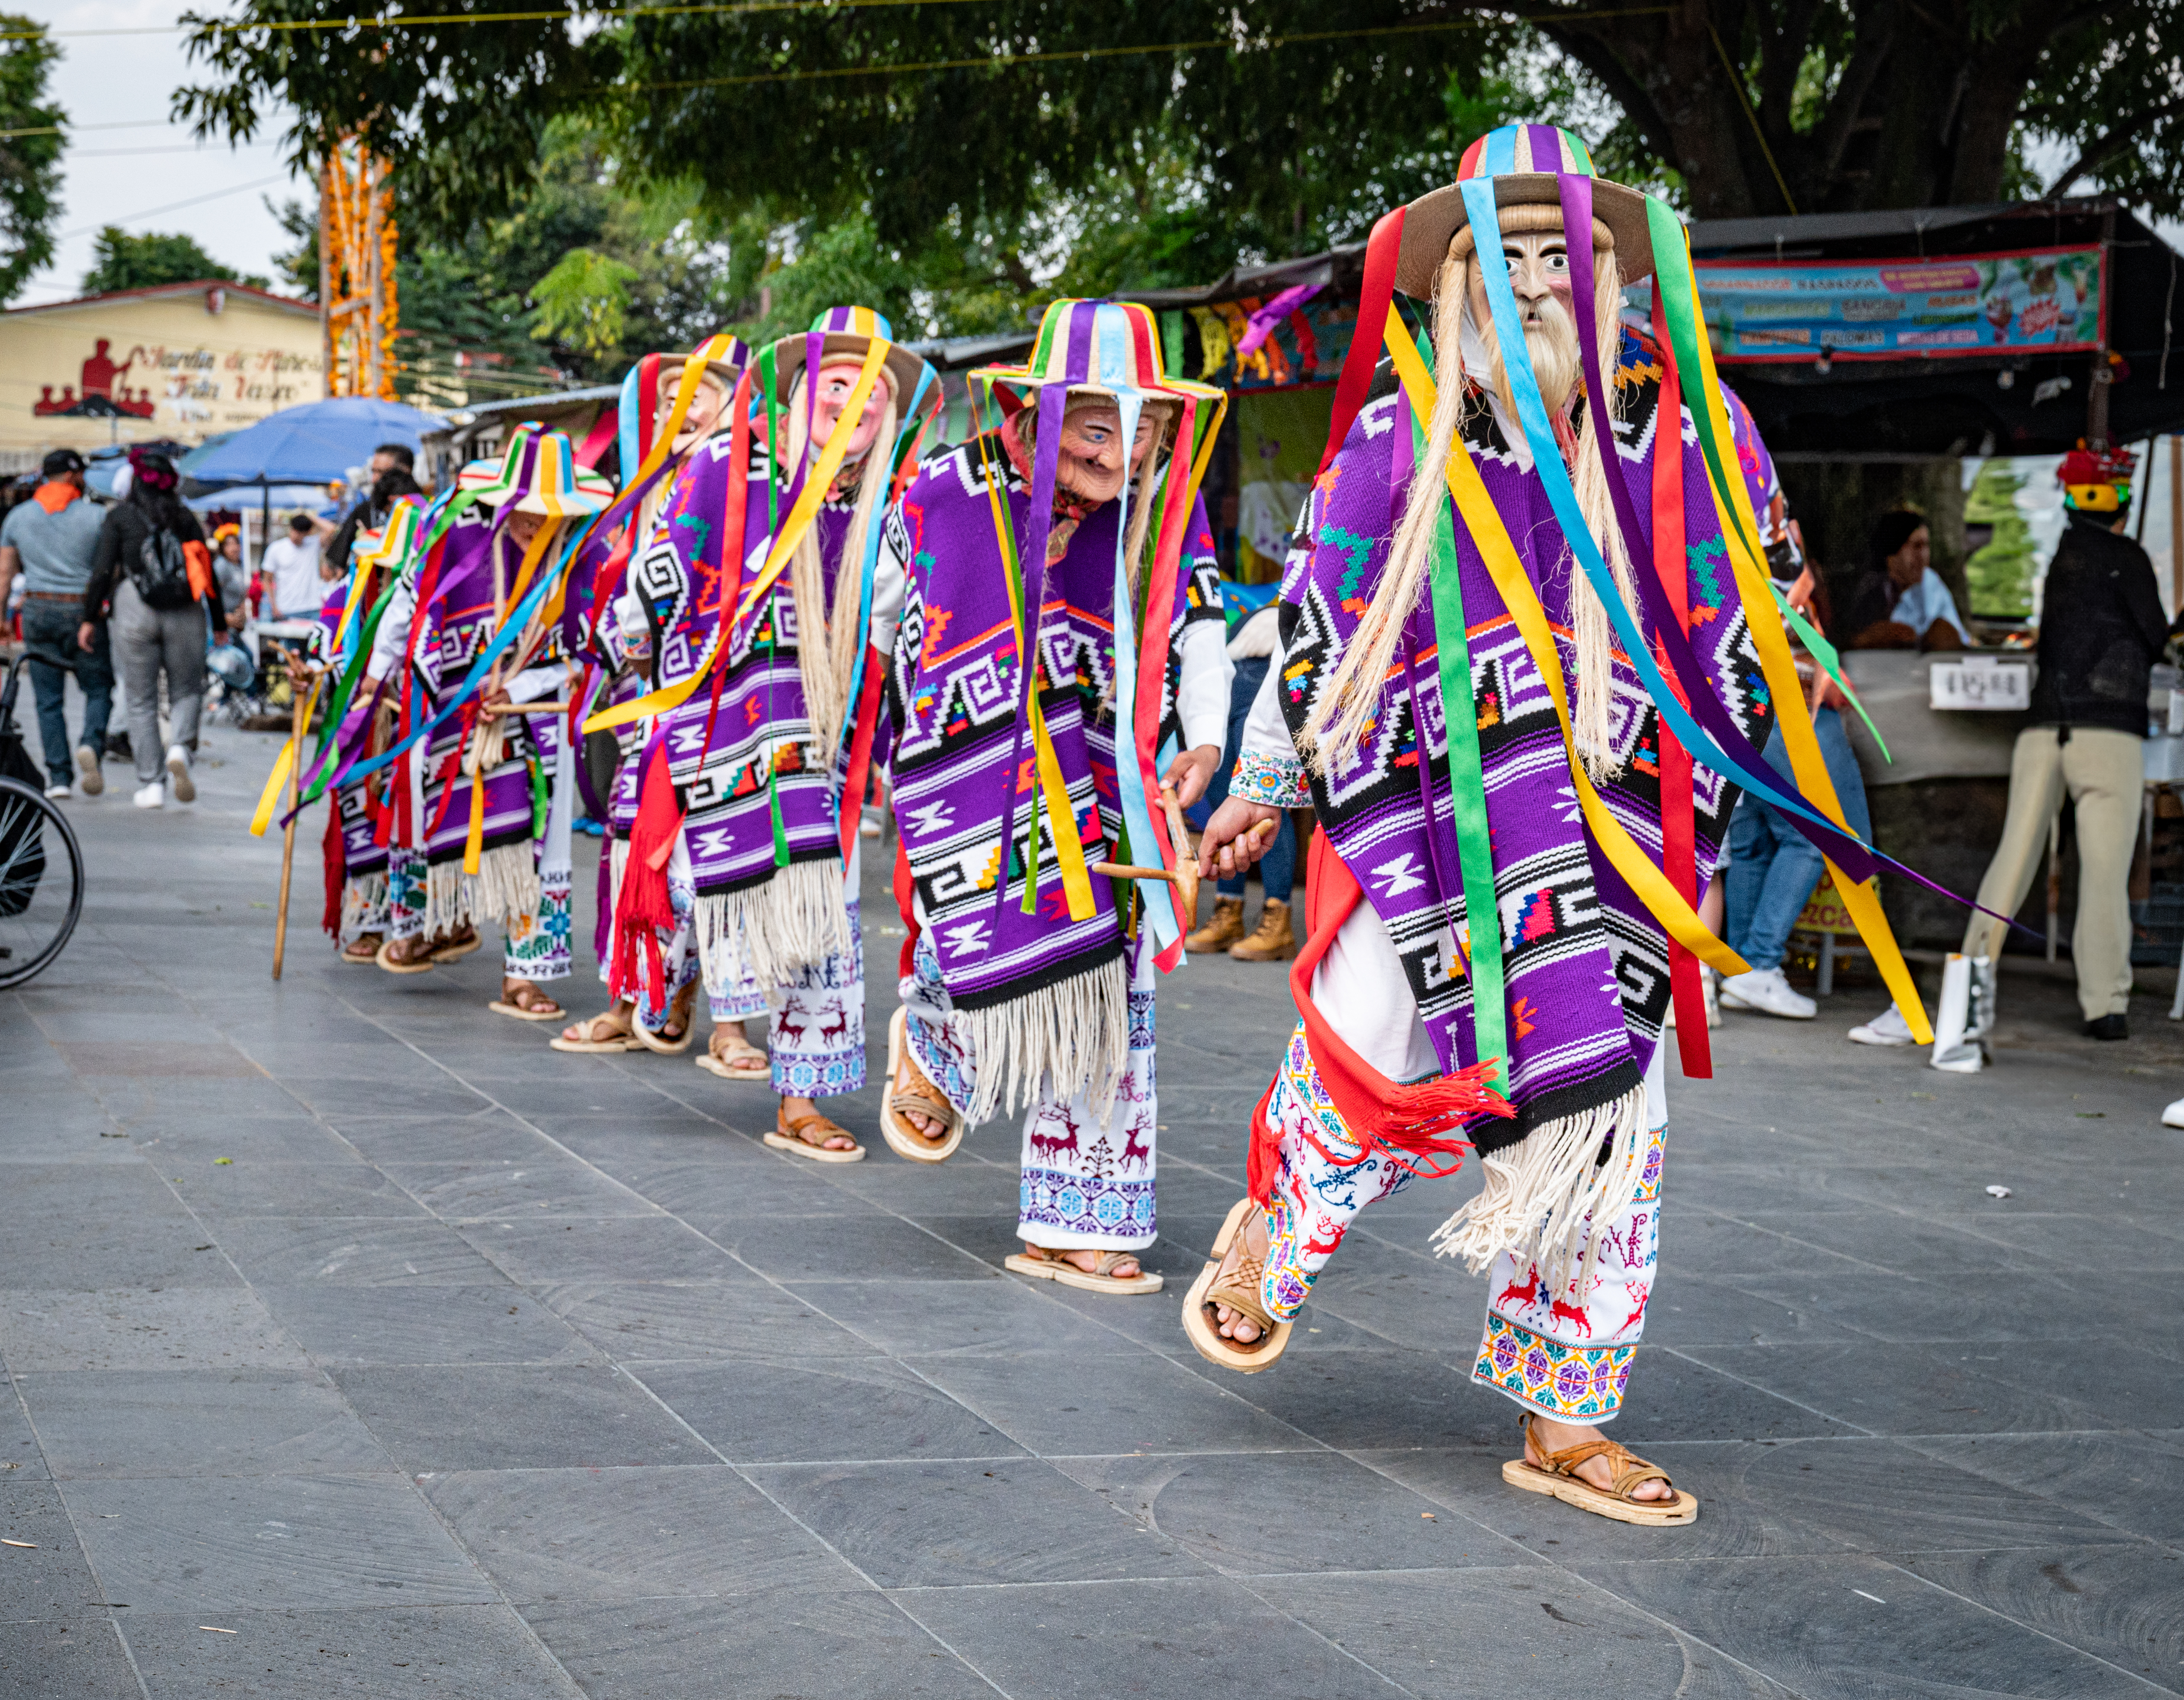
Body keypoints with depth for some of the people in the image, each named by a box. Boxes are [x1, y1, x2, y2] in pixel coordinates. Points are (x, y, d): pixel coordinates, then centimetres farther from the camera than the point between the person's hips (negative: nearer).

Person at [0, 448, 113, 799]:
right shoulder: (94, 517, -2)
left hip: (38, 611, 2)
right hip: (83, 611, -2)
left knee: (49, 700, 5)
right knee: (99, 689, 8)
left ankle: (58, 777, 1)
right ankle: (91, 744, -18)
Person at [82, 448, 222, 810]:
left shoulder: (119, 517, 2)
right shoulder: (185, 518, 8)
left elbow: (103, 570, -3)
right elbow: (208, 572, 7)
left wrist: (90, 619, 3)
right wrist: (219, 623, 13)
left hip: (134, 609, -1)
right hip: (184, 615, 1)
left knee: (141, 700, 7)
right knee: (186, 691, 14)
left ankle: (150, 784, 4)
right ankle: (180, 749, -15)